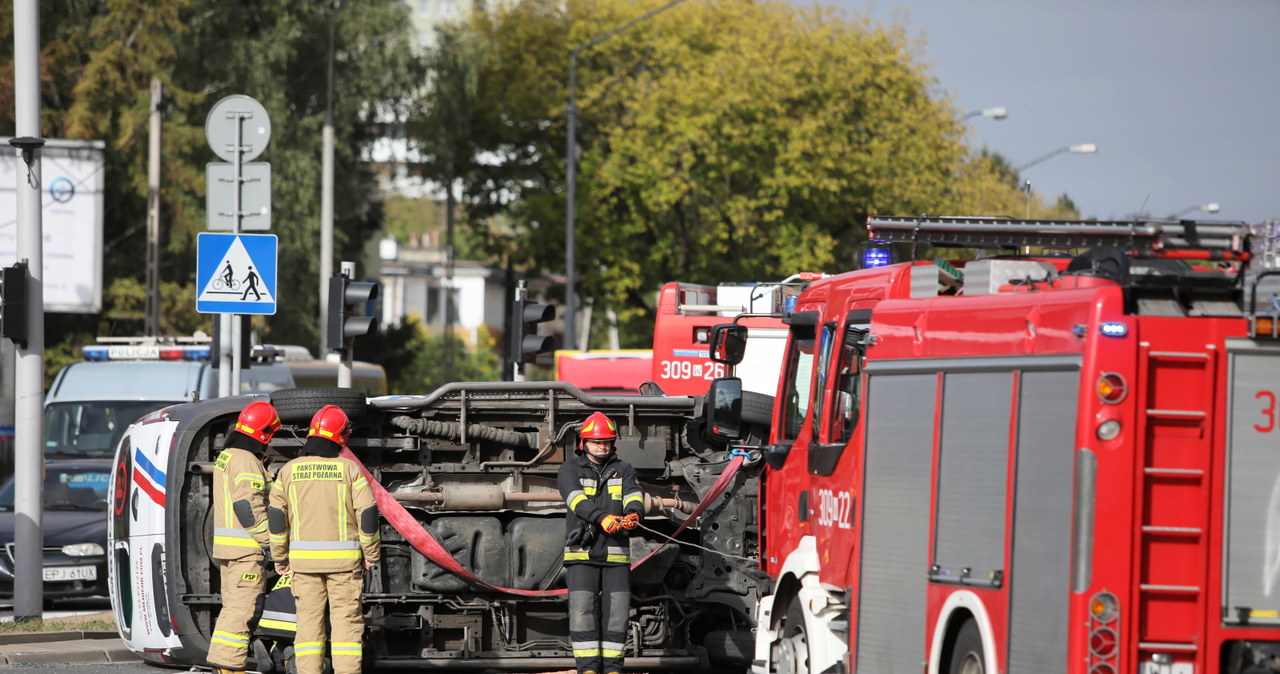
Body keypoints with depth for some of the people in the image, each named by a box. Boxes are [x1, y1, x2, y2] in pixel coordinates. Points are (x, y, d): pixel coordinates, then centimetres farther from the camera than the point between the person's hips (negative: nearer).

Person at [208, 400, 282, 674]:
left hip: (225, 546, 10)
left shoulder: (226, 456, 16)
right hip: (245, 548, -10)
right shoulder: (247, 462, -16)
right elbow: (249, 509, -22)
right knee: (243, 607, -9)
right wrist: (274, 541, -18)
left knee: (232, 605, 15)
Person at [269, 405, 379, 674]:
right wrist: (371, 554, 5)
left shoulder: (289, 471, 2)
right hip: (344, 559, -2)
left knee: (309, 620, 7)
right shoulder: (349, 470, -5)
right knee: (346, 620, 2)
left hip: (304, 560, 2)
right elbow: (368, 514, -6)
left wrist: (280, 558, 11)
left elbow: (276, 517, 2)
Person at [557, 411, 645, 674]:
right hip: (582, 552, -2)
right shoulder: (570, 469, 4)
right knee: (583, 609, -9)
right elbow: (577, 500, -15)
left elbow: (634, 496, -7)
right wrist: (602, 518, -34)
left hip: (616, 553, 2)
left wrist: (632, 514, -32)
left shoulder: (624, 470, 12)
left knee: (616, 611, 1)